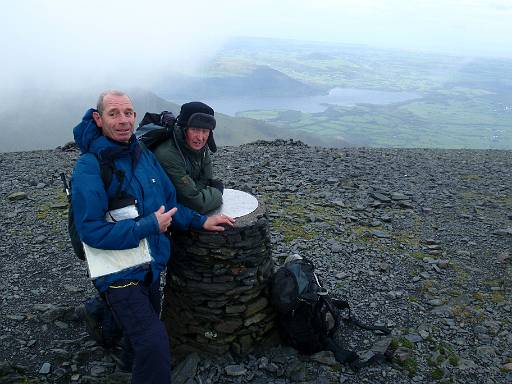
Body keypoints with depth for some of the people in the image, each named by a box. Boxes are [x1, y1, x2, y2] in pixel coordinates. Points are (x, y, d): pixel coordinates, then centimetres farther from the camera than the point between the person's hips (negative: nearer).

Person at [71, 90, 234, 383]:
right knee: (155, 347, -16)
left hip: (152, 267, 7)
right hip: (121, 274, -7)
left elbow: (169, 203, 13)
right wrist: (150, 226, -24)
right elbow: (91, 230, -24)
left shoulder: (144, 155, 3)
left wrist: (200, 221, 3)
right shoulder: (89, 167, -18)